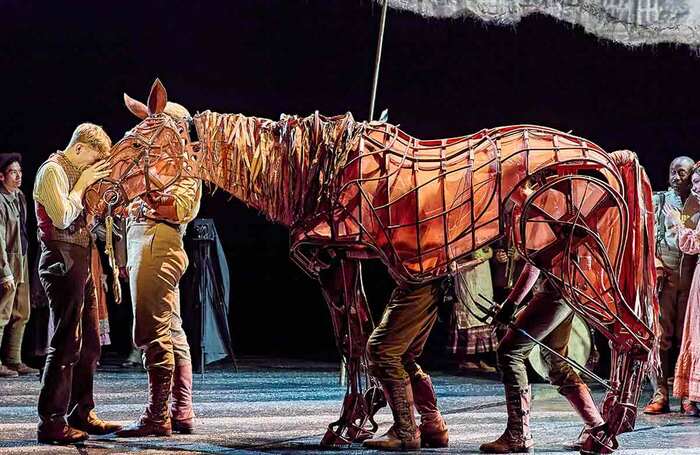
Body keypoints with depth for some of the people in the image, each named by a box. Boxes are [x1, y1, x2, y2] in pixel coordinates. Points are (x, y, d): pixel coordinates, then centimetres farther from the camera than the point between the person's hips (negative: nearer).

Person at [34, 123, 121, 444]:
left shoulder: (79, 174, 19)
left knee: (89, 342, 12)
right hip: (63, 260, -10)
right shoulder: (52, 171, -8)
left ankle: (81, 414, 19)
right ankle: (51, 422, -9)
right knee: (67, 343, -11)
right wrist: (82, 184, -10)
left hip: (82, 260, 10)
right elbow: (62, 217, -20)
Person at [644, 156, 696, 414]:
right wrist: (655, 264, -7)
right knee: (661, 334, -5)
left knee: (685, 335, 1)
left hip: (691, 277, 0)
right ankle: (660, 395, -6)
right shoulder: (659, 201, 12)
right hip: (663, 276, 0)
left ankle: (687, 395, 3)